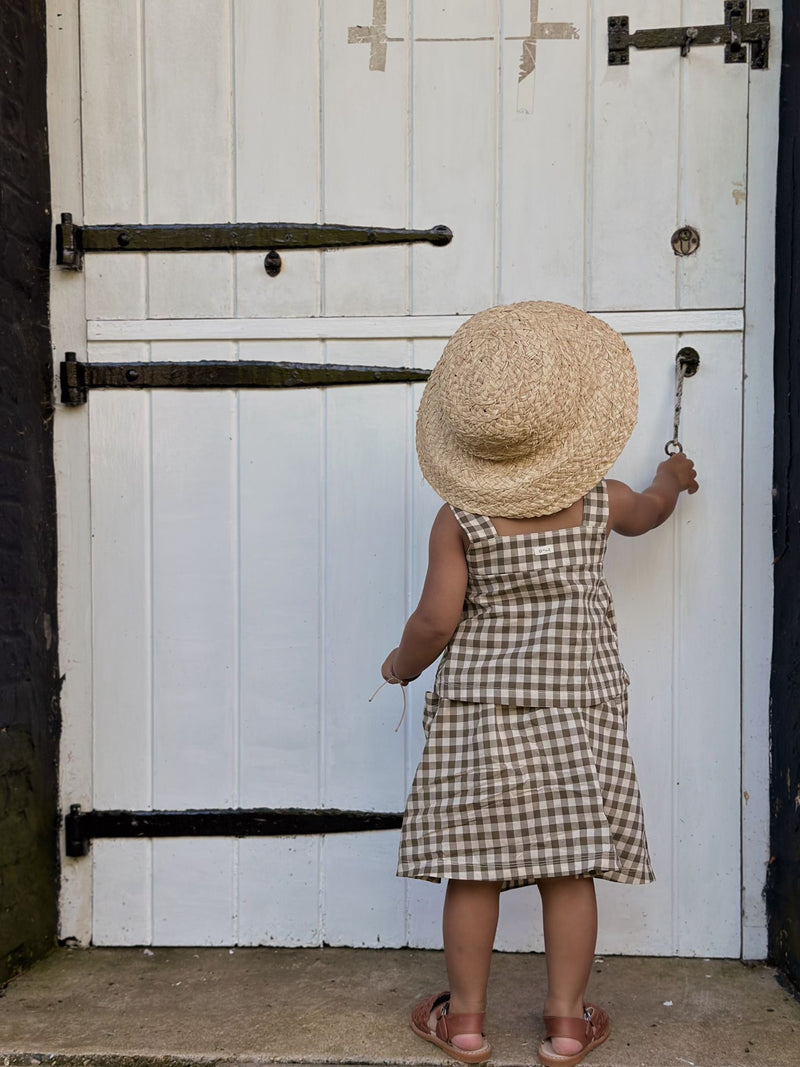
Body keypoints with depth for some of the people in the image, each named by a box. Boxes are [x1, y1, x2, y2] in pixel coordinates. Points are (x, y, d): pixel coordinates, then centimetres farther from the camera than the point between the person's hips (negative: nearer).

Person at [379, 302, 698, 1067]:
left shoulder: (458, 520, -10)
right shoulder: (599, 501, -1)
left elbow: (437, 620, -13)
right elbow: (645, 514, 22)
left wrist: (403, 664, 8)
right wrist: (670, 480, 43)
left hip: (479, 704, -1)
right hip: (578, 703, 2)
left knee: (473, 867, 7)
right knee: (571, 867, 9)